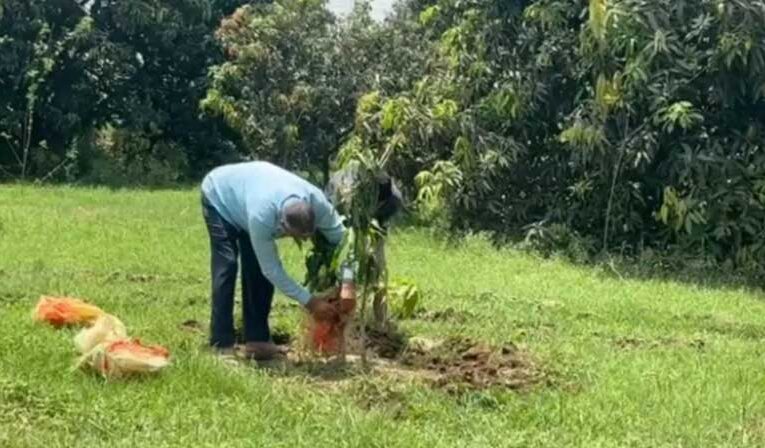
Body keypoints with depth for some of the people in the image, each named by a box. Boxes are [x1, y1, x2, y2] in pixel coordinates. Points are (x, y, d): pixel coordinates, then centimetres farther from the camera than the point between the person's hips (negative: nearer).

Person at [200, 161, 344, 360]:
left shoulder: (316, 201, -34)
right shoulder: (261, 216, -47)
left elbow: (341, 237, -21)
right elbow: (272, 269, -36)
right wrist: (309, 301, -35)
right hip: (219, 196, -6)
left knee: (257, 269, -4)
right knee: (227, 267, -17)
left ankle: (257, 339, 2)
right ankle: (222, 344, -12)